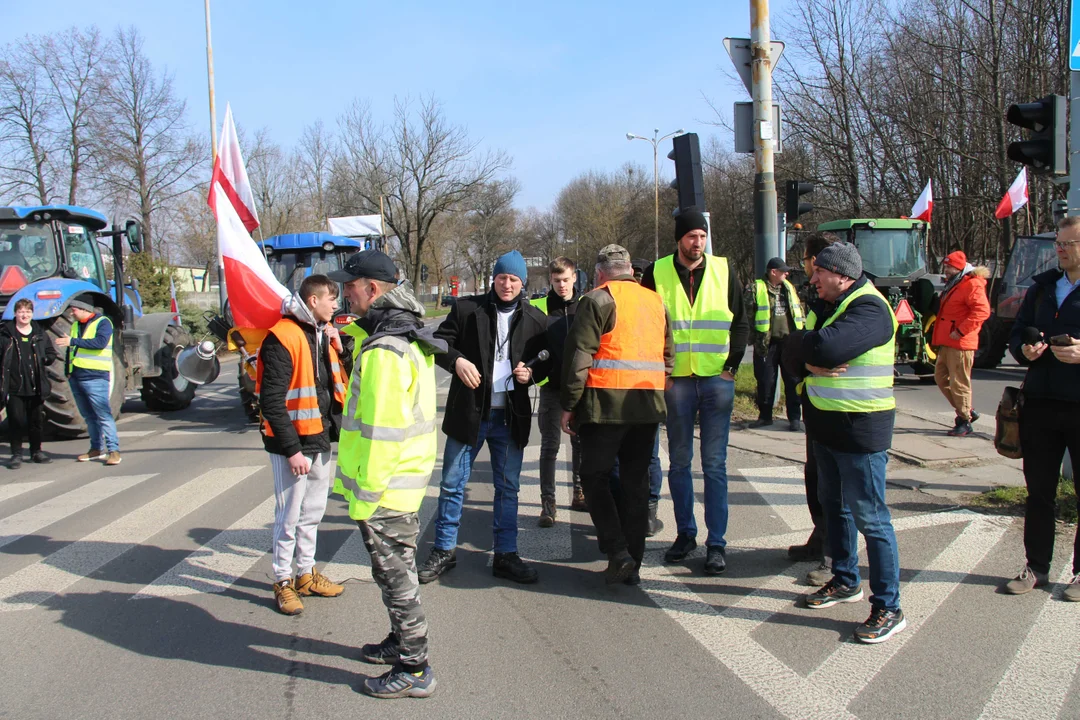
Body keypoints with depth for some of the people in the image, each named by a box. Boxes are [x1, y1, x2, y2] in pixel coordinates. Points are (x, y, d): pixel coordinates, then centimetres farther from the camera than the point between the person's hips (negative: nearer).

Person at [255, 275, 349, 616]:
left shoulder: (323, 333, 9)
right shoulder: (283, 338, -17)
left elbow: (334, 384, 15)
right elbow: (272, 401, -20)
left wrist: (337, 348, -2)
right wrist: (291, 449, -20)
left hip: (320, 439, 8)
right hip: (293, 442, -8)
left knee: (313, 511, 18)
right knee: (290, 515, 2)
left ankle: (306, 574, 31)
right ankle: (283, 583, 16)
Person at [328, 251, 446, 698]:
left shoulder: (384, 351, -23)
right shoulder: (407, 337, 10)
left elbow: (381, 432, -25)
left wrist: (364, 494, -20)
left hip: (385, 487, -10)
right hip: (406, 480, 10)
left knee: (395, 576, 1)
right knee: (398, 570, 22)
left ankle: (414, 671, 12)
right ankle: (402, 643, 38)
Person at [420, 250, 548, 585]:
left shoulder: (536, 319, 5)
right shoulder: (467, 308, -2)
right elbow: (440, 341, 1)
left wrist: (532, 373, -8)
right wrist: (457, 360, -18)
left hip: (511, 417, 2)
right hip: (468, 412, -1)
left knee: (508, 487, 9)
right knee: (452, 484, 6)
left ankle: (506, 555, 21)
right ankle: (444, 550, 20)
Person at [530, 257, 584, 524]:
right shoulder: (539, 308, 0)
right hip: (551, 386, -2)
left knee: (581, 442, 12)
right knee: (550, 446, 1)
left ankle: (580, 494, 26)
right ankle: (548, 503, 6)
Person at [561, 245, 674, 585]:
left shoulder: (598, 300, -4)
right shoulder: (656, 301, 15)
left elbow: (579, 356, -10)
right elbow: (668, 355, 18)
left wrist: (568, 405, -5)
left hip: (606, 404, -5)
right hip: (648, 406, 6)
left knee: (595, 477, 6)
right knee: (636, 482, 11)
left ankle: (618, 552, -6)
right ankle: (633, 564, 16)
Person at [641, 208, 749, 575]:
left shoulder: (723, 270, 2)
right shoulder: (657, 273, 2)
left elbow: (741, 323, 8)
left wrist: (732, 366, -1)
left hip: (717, 379, -1)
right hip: (676, 379, 1)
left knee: (714, 463, 1)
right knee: (679, 461, 8)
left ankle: (716, 542, 8)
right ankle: (685, 533, 21)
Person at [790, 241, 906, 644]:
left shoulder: (869, 309, -19)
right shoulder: (825, 306, 12)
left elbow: (827, 347, -33)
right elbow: (796, 350, 4)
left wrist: (808, 344, -11)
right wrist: (812, 359, -17)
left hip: (860, 427, -10)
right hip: (825, 424, 10)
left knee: (869, 517, -5)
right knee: (833, 505, 20)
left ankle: (888, 608, 3)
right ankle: (845, 580, 36)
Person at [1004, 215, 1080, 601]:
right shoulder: (1042, 286, 12)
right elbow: (1016, 334, 16)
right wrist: (1025, 350, -5)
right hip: (1040, 403, 5)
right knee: (1039, 490, 11)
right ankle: (1037, 567, 22)